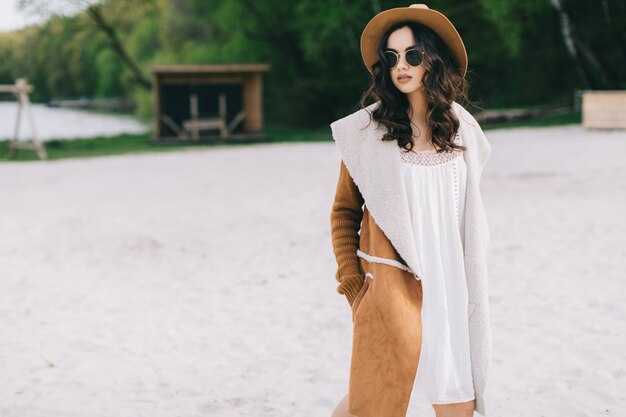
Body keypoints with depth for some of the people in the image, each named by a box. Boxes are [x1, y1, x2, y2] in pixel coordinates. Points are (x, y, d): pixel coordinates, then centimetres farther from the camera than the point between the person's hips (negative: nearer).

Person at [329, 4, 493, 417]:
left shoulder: (460, 128, 7)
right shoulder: (368, 130, -6)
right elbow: (344, 212, 2)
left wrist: (470, 284, 16)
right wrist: (352, 284, -4)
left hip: (452, 290, 4)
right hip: (393, 289, -4)